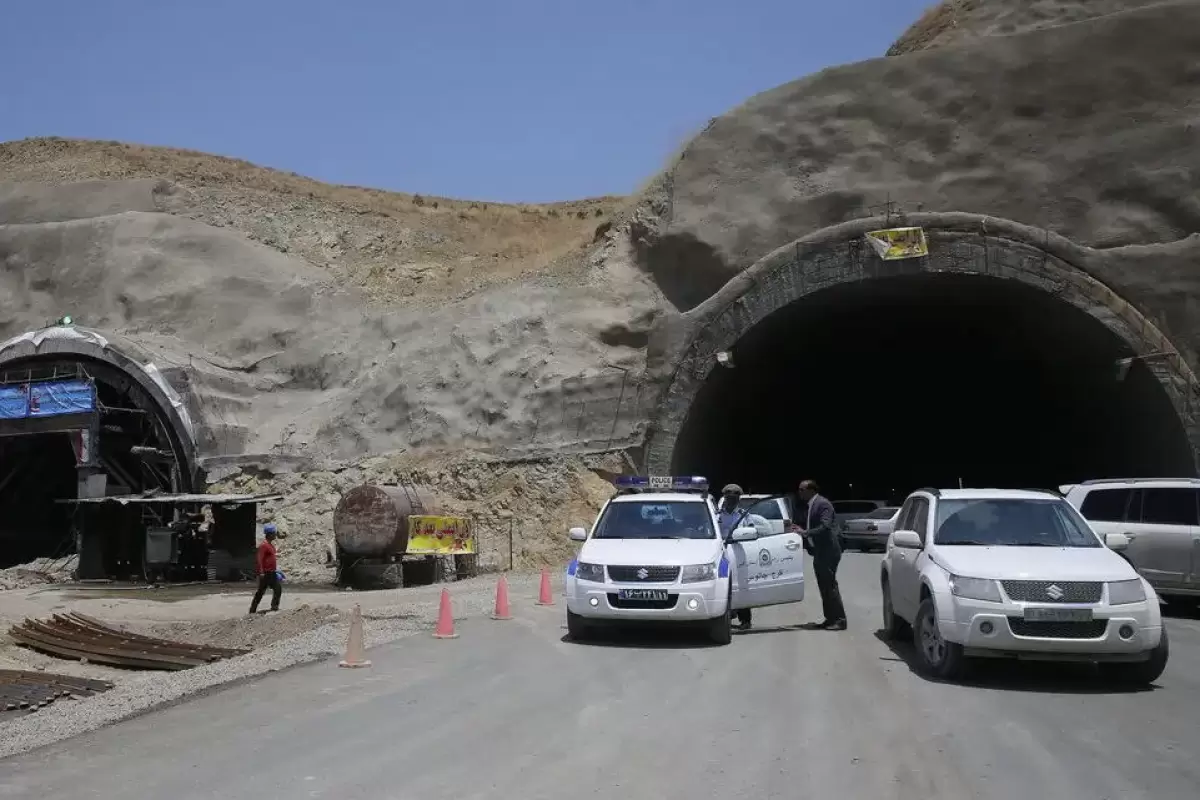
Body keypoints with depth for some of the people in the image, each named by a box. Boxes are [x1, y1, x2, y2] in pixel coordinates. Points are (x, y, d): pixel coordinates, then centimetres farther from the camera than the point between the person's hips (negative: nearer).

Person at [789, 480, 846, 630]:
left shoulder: (823, 504, -13)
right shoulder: (809, 506, 16)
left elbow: (825, 527, -24)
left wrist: (805, 532, -23)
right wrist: (800, 530, 6)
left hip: (828, 552, -10)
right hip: (819, 552, 10)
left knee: (830, 585, -7)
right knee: (824, 586, 11)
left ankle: (839, 620, -3)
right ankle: (830, 619, 16)